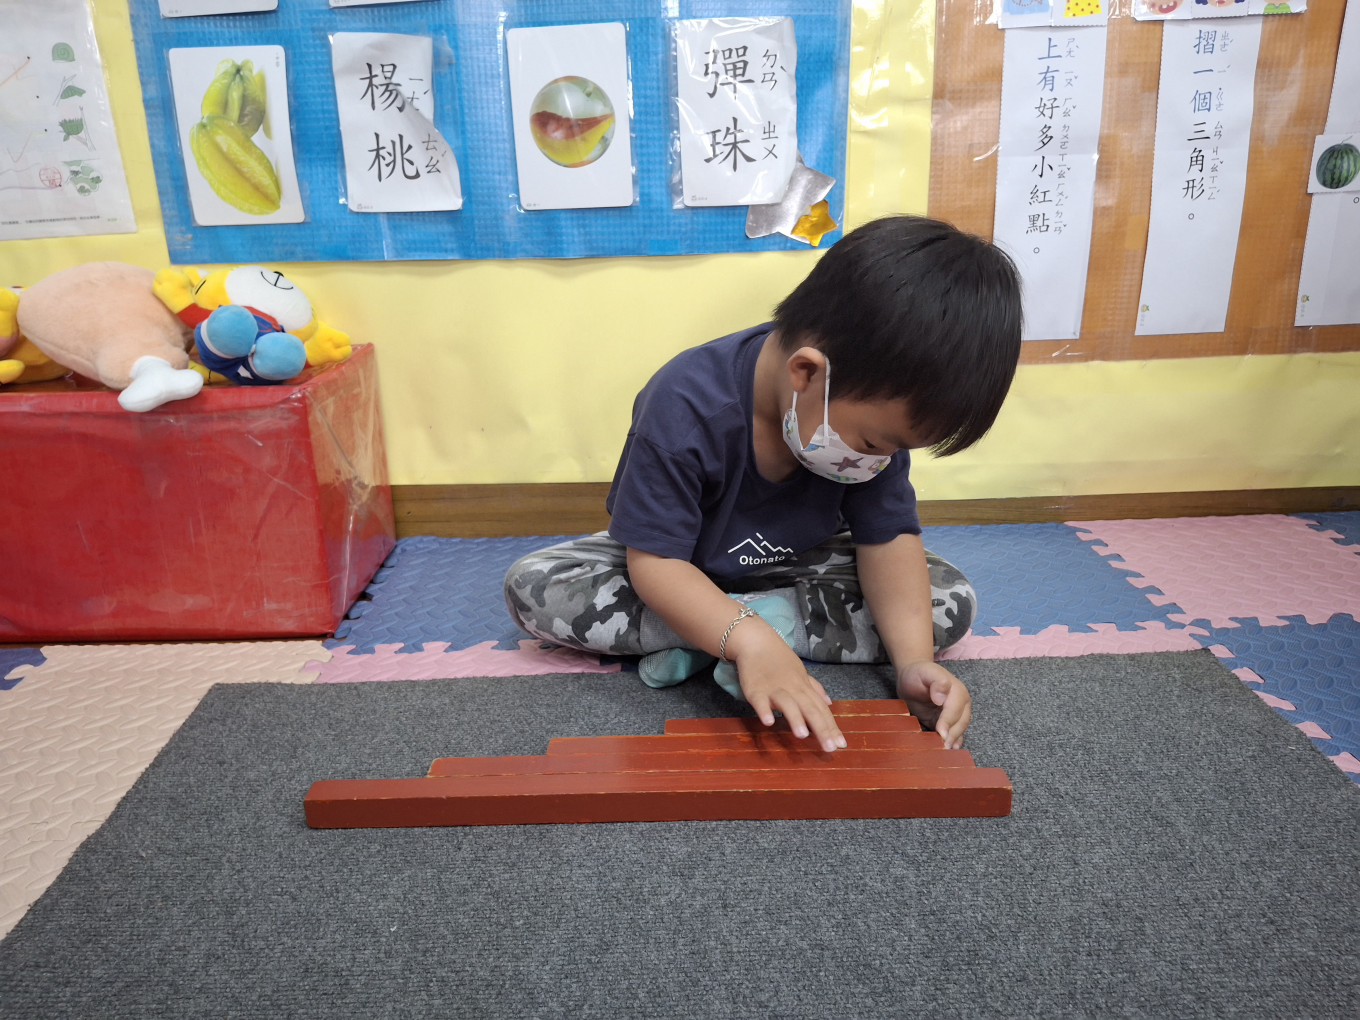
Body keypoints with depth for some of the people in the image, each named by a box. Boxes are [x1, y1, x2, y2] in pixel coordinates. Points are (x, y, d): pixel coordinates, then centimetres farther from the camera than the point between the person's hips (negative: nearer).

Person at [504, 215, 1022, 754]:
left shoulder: (878, 408, -21)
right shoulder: (685, 408, -36)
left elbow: (888, 539, -18)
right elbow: (654, 562, -34)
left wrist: (914, 661, -34)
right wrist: (749, 639, -51)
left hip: (790, 566, 3)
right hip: (678, 569, -2)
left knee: (952, 600, -17)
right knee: (531, 586, -27)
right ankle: (770, 620, -27)